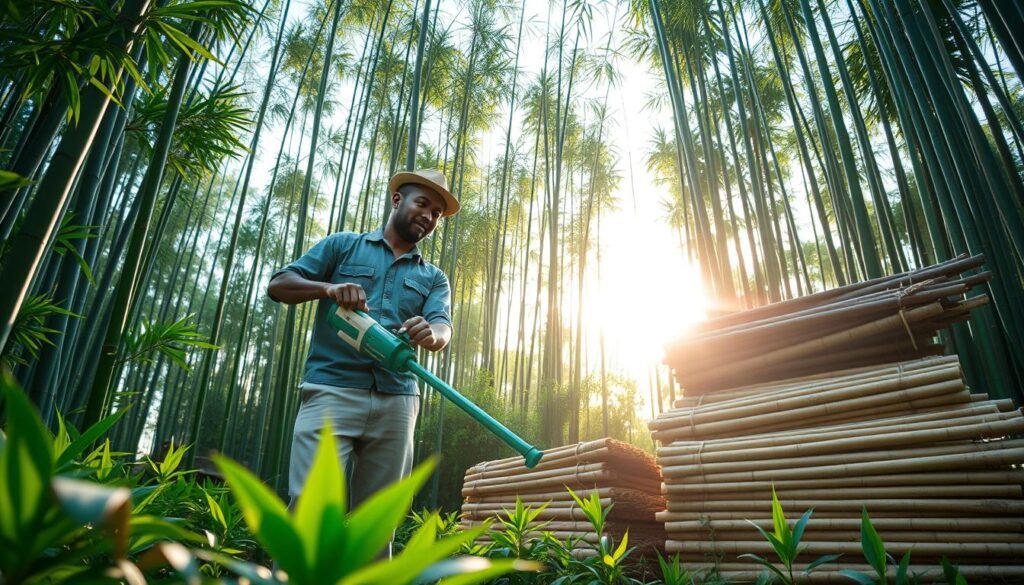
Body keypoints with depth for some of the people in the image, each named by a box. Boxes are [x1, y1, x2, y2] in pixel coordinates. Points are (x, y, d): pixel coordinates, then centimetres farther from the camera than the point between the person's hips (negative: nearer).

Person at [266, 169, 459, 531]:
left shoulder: (433, 278, 18)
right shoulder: (344, 245, 14)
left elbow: (443, 328, 1)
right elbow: (278, 285, 8)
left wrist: (429, 334, -25)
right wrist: (328, 288, -13)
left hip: (396, 401, 3)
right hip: (332, 390, -2)